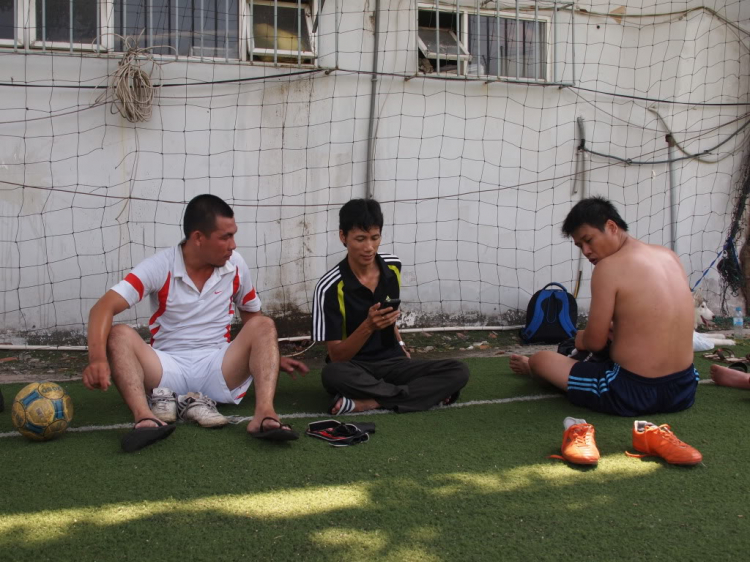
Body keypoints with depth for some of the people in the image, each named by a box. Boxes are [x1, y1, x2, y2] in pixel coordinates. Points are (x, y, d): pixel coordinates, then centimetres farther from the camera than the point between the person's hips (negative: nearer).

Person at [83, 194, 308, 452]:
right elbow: (104, 308, -21)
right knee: (119, 335, -27)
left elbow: (253, 317, 18)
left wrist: (273, 357, 9)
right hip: (167, 368, -2)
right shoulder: (159, 267, -10)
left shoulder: (236, 265, 1)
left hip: (217, 369, 2)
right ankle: (145, 418, -51)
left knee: (263, 326, -22)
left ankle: (265, 415, -43)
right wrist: (97, 359, -38)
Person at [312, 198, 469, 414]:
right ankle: (426, 393, -23)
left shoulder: (393, 267, 1)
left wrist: (400, 345, 12)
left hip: (391, 363, 5)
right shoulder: (330, 287, -16)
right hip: (354, 369, -4)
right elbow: (336, 357, -17)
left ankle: (368, 402, -23)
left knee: (458, 371, -19)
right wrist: (368, 326, -30)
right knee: (333, 374, -40)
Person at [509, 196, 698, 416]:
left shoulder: (608, 267, -15)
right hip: (684, 389, 7)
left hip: (633, 393, -7)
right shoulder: (669, 256, 6)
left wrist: (575, 338, 12)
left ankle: (531, 368, 50)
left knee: (541, 359, 17)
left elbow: (594, 342, -9)